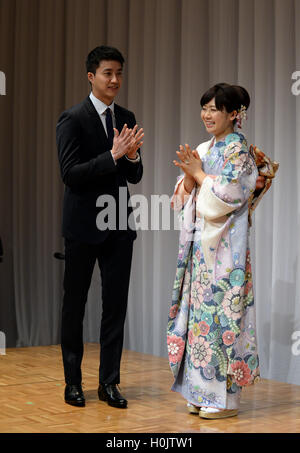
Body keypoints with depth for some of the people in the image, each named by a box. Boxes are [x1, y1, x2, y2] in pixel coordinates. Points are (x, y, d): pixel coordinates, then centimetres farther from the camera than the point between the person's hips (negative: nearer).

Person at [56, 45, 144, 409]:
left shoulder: (126, 118, 10)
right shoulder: (72, 119, -8)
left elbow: (135, 177, 11)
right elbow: (70, 173, -15)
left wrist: (133, 156, -10)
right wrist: (113, 155, -21)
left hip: (118, 227, 5)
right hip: (84, 225, -5)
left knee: (116, 305, 5)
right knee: (74, 305, 7)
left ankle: (109, 382, 15)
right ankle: (73, 381, 19)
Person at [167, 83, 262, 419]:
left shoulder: (238, 151, -8)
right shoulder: (203, 149, 14)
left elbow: (227, 196, -17)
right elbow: (186, 196, 13)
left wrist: (199, 173, -9)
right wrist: (189, 174, -6)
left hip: (224, 247, -8)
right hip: (200, 243, 8)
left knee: (219, 313, -6)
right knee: (200, 312, 8)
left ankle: (225, 398, 3)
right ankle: (202, 393, 17)